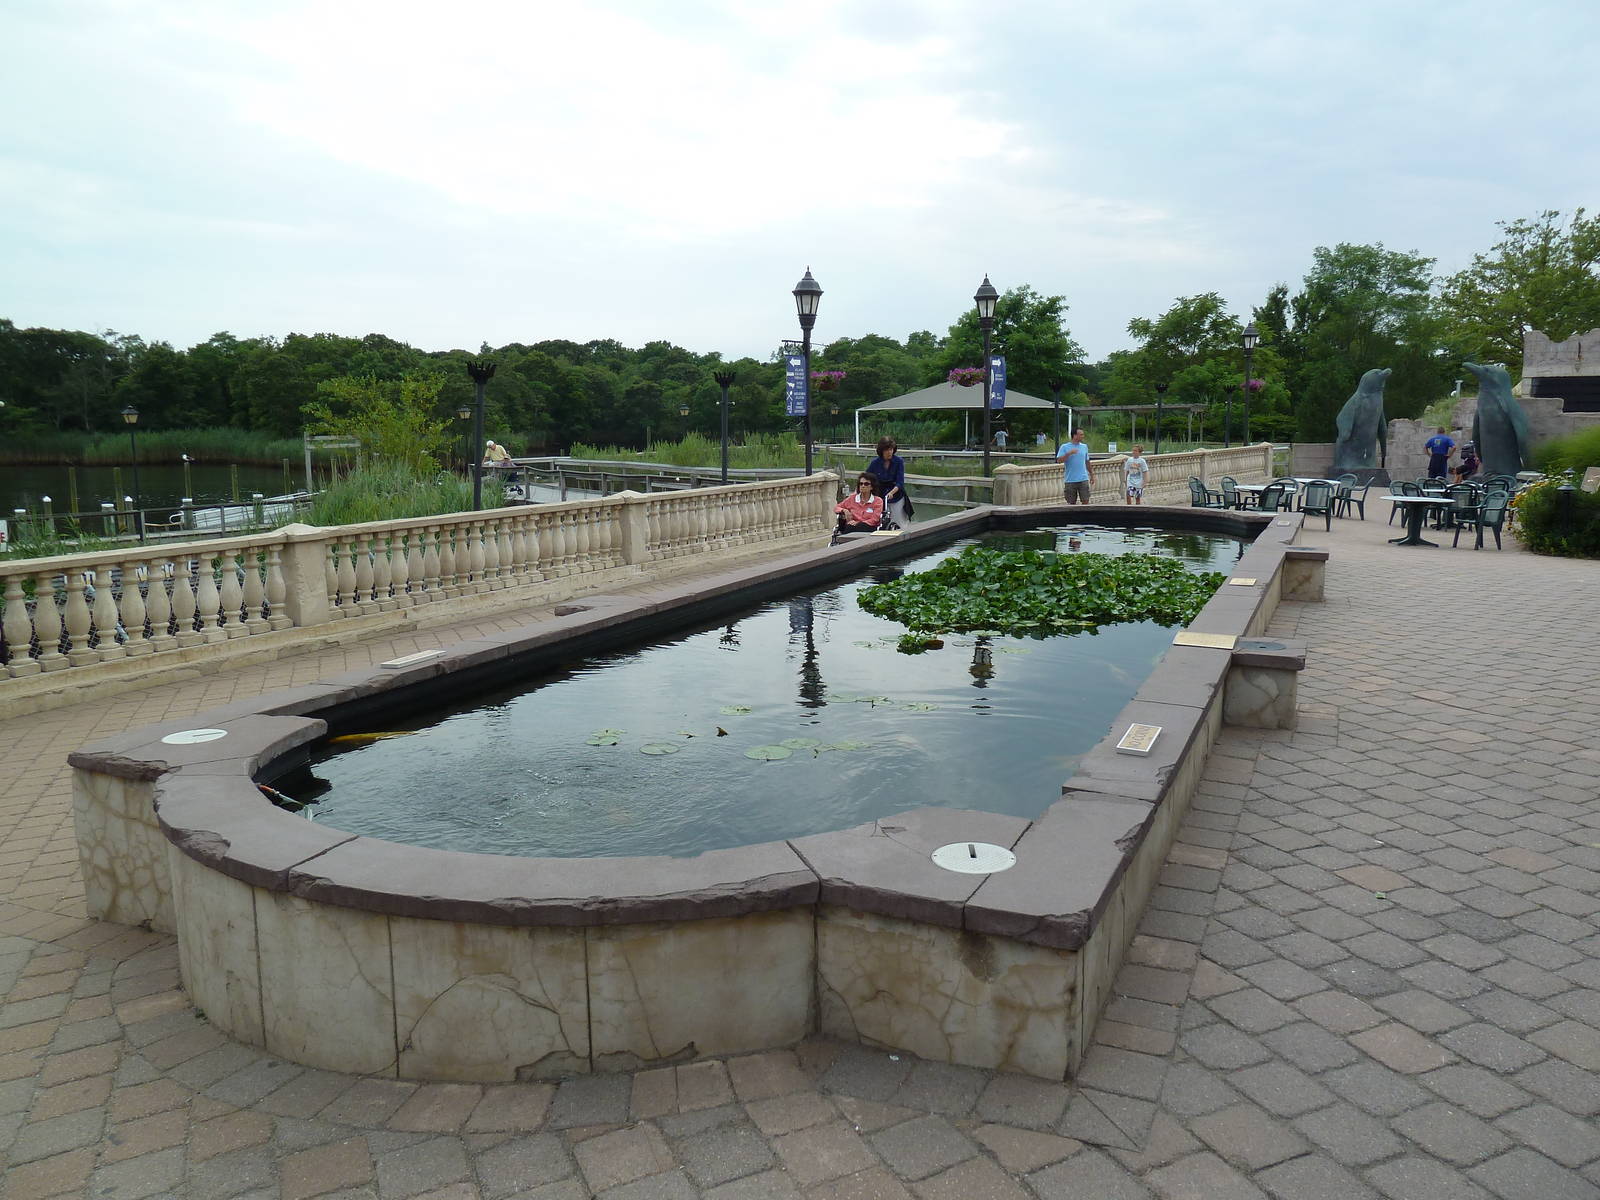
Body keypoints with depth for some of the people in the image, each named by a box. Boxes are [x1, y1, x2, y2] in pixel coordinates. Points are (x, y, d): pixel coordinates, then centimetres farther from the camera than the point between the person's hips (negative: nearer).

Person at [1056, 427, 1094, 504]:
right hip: (1070, 480, -2)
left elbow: (1087, 462, 18)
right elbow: (1059, 460, -13)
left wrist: (1091, 475, 20)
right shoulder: (1065, 447, -1)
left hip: (1083, 479, 3)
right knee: (1071, 503, 5)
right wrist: (1069, 453, -22)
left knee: (1085, 501, -3)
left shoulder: (1084, 447, 11)